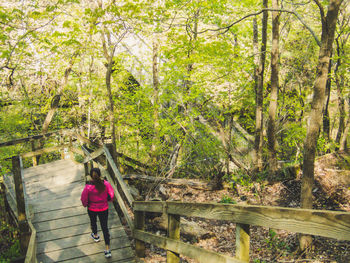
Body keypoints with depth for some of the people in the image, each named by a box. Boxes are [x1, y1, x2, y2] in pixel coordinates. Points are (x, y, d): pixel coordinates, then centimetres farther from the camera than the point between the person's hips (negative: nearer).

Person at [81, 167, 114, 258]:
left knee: (93, 222, 31)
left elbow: (84, 199, -13)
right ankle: (107, 249, 12)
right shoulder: (106, 184, -21)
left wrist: (85, 204, 8)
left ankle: (95, 235, 59)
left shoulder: (88, 187, -26)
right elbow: (111, 195, -9)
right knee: (105, 227, 11)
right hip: (104, 209, 1)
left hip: (92, 209, -1)